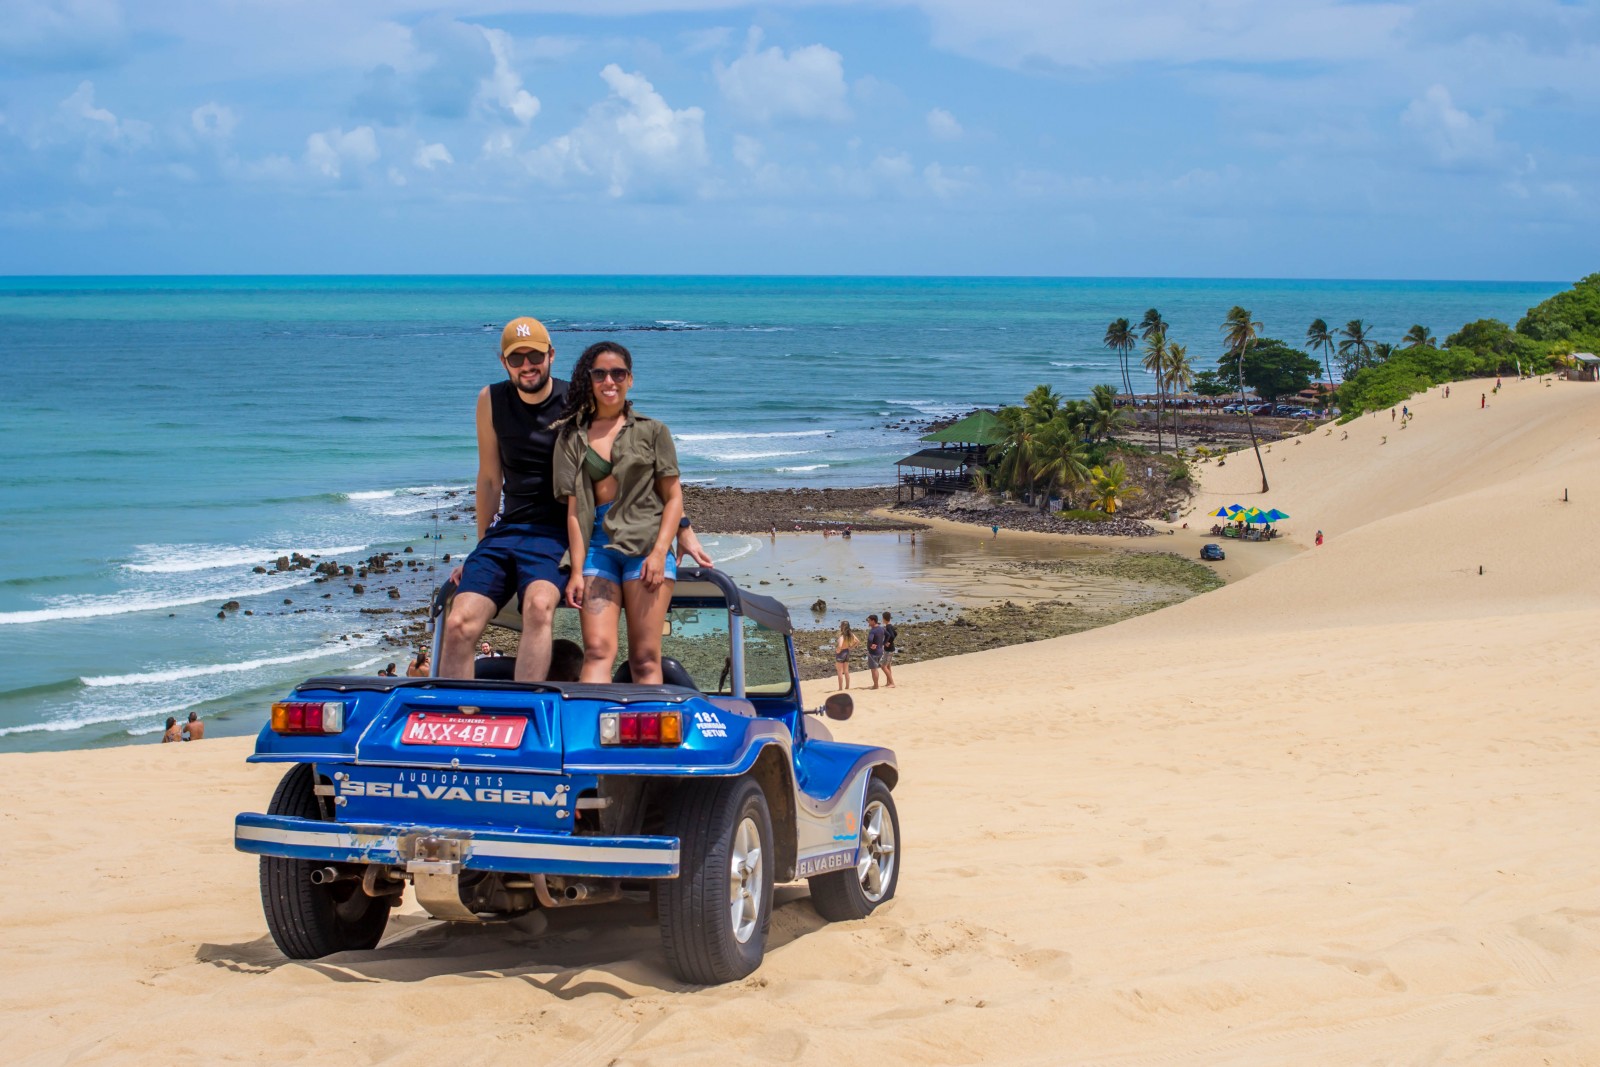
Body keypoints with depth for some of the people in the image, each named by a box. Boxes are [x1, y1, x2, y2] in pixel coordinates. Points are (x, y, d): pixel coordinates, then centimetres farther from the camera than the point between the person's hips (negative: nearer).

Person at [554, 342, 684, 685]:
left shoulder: (652, 431, 11)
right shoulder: (572, 438, 14)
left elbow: (673, 498, 6)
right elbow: (574, 509, 9)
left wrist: (659, 552, -7)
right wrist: (577, 569, 0)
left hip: (645, 543, -1)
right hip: (597, 545, 1)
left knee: (645, 658, -7)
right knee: (597, 650, -13)